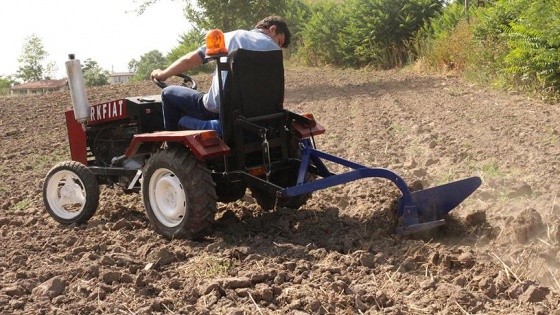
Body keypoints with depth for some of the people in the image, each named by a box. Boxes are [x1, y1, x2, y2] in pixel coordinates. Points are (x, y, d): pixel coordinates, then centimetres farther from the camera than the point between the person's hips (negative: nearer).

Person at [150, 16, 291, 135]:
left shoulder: (231, 36, 8)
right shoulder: (274, 51, 5)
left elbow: (190, 59, 9)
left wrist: (162, 74, 24)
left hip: (217, 109, -2)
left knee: (168, 93, 19)